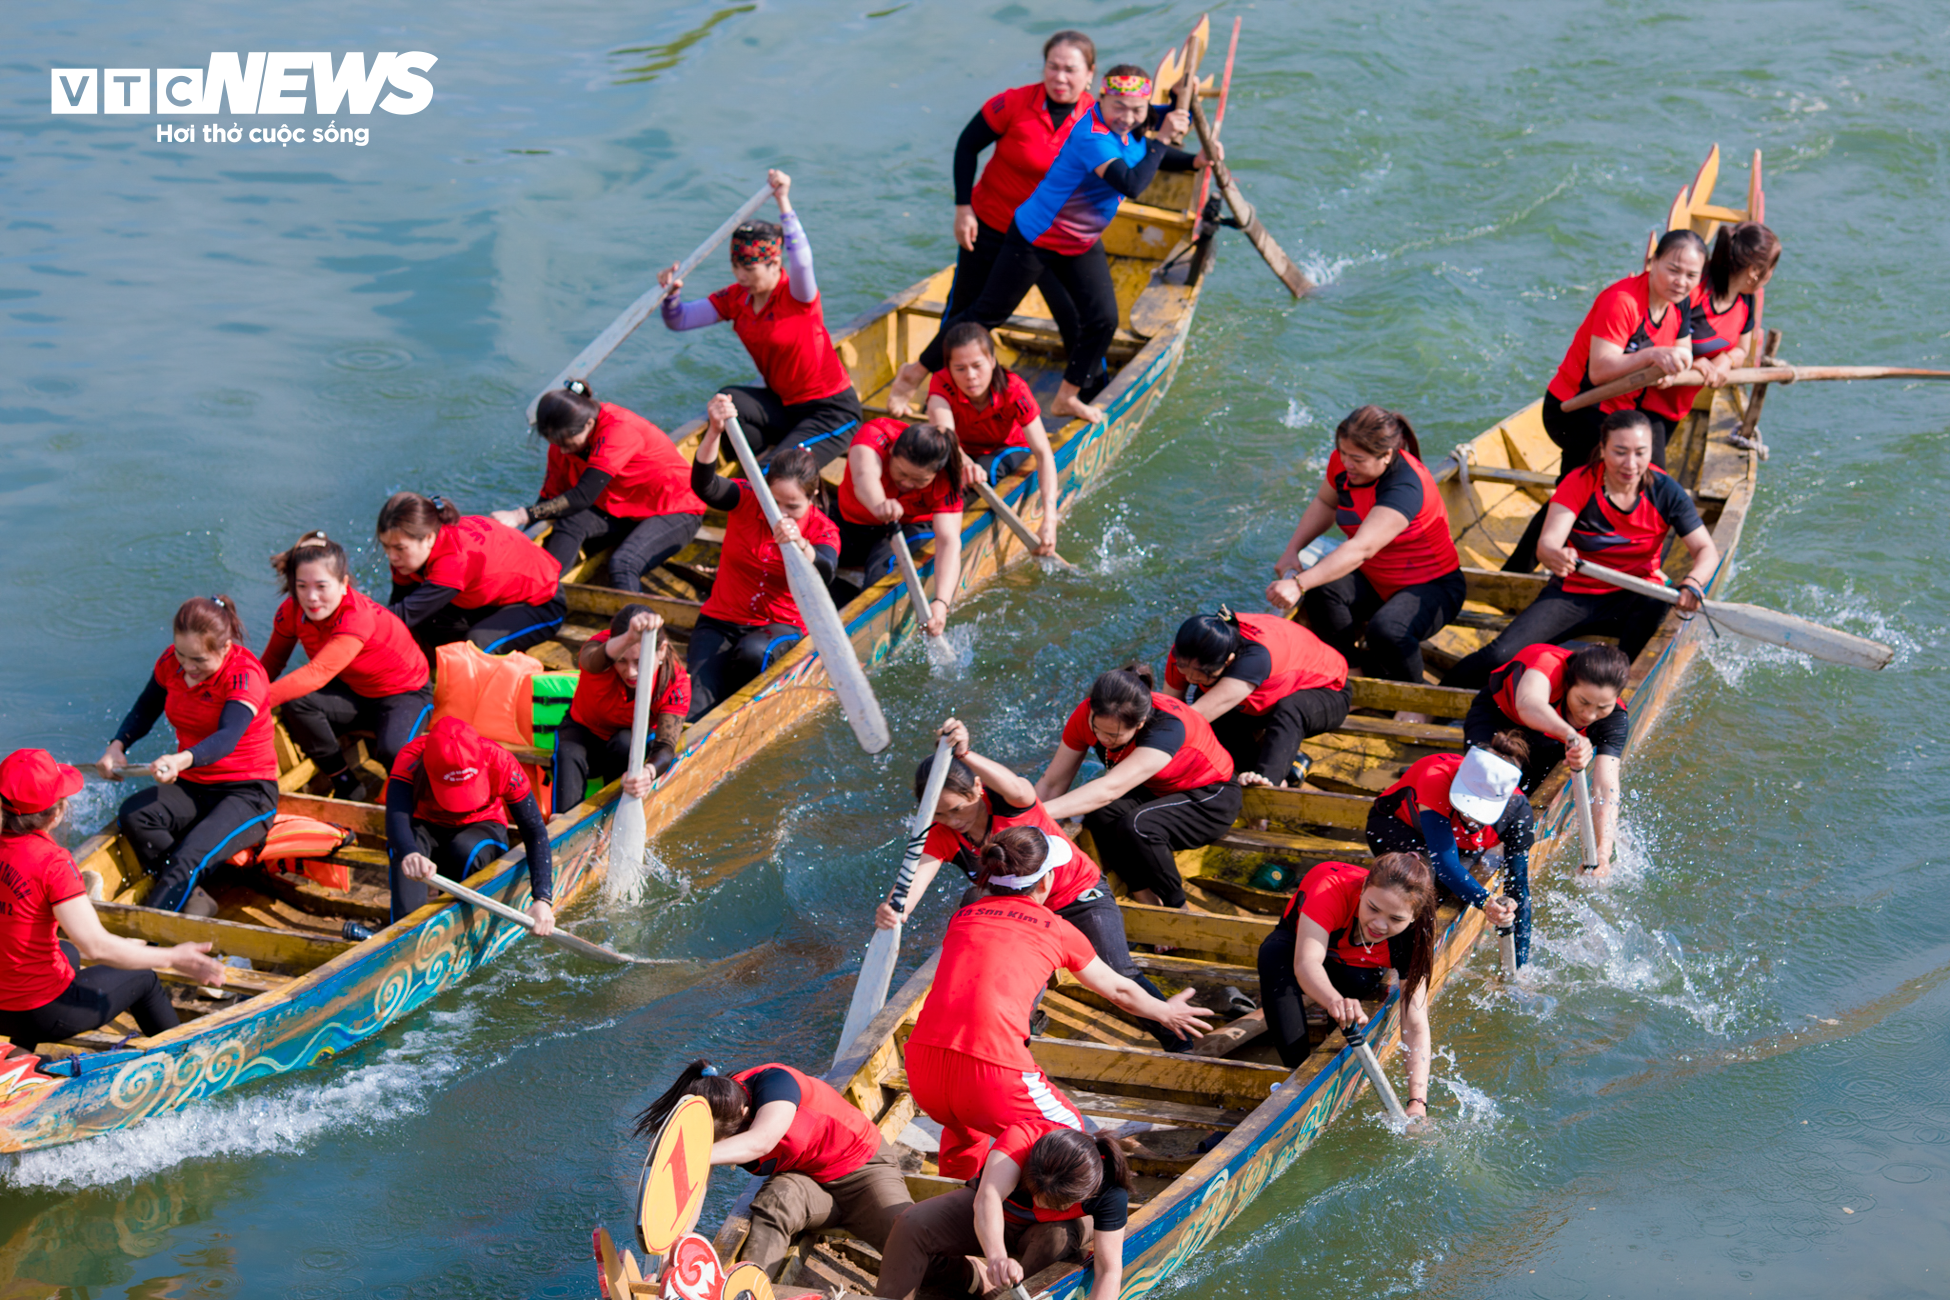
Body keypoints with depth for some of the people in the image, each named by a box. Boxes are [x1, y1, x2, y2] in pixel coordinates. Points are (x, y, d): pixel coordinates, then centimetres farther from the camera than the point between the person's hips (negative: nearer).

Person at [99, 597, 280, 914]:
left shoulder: (245, 674, -20)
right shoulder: (171, 662, 0)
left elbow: (228, 736, -36)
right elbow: (145, 710, 16)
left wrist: (182, 760, -57)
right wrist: (117, 746, -6)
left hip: (249, 792, -7)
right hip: (192, 786, 7)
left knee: (190, 856, -32)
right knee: (132, 814, -24)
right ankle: (192, 900, -28)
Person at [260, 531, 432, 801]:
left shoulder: (358, 617, -35)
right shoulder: (291, 612, -14)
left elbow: (319, 672, -46)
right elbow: (271, 663, 0)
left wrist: (263, 699, -55)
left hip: (405, 692, -6)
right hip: (353, 693, 6)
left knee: (392, 752, -36)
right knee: (294, 703, -24)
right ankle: (347, 787, -8)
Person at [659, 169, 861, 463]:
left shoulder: (797, 296, -19)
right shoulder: (736, 298, 0)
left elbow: (801, 261, -44)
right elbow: (679, 320, -2)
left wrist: (783, 202, -49)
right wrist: (671, 294, -25)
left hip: (832, 412, -6)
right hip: (783, 406, 6)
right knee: (727, 401, -24)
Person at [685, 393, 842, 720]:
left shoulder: (823, 530, -9)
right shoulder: (746, 500, -6)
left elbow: (823, 575, -31)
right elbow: (703, 484, -27)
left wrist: (799, 545, -54)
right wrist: (714, 432, -45)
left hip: (781, 626, 0)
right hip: (720, 621, 0)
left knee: (754, 653, -38)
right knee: (694, 710, -28)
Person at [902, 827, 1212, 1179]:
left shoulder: (962, 918, 18)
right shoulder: (1056, 930, 10)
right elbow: (1120, 992, 26)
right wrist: (1166, 1013, 47)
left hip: (922, 1070, 5)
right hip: (992, 1067, -4)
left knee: (965, 1125, 38)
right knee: (1067, 1130, 23)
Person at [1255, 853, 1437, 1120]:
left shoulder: (1411, 938, -32)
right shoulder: (1332, 888, -42)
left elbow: (1415, 1025, -32)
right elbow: (1306, 963, -52)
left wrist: (1417, 1103, -45)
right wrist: (1335, 1001, -75)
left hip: (1354, 966, 2)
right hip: (1298, 941, -2)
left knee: (1360, 981, -35)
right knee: (1275, 953, -38)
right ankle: (1298, 1069, -28)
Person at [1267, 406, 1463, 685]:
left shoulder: (1406, 488, -33)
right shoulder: (1343, 461, -10)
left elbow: (1361, 548, -45)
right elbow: (1325, 504, 13)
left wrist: (1299, 585, -55)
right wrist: (1292, 550, -3)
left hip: (1431, 586, -7)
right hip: (1372, 581, 7)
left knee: (1387, 630, -36)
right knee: (1322, 590, -26)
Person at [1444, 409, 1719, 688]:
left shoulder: (1665, 491, -10)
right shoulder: (1580, 484, -13)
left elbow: (1706, 550, -11)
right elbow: (1547, 542, -25)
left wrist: (1693, 583, -36)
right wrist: (1554, 556, -53)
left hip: (1629, 602, 1)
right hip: (1573, 595, -1)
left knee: (1656, 603, -37)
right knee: (1500, 655, -21)